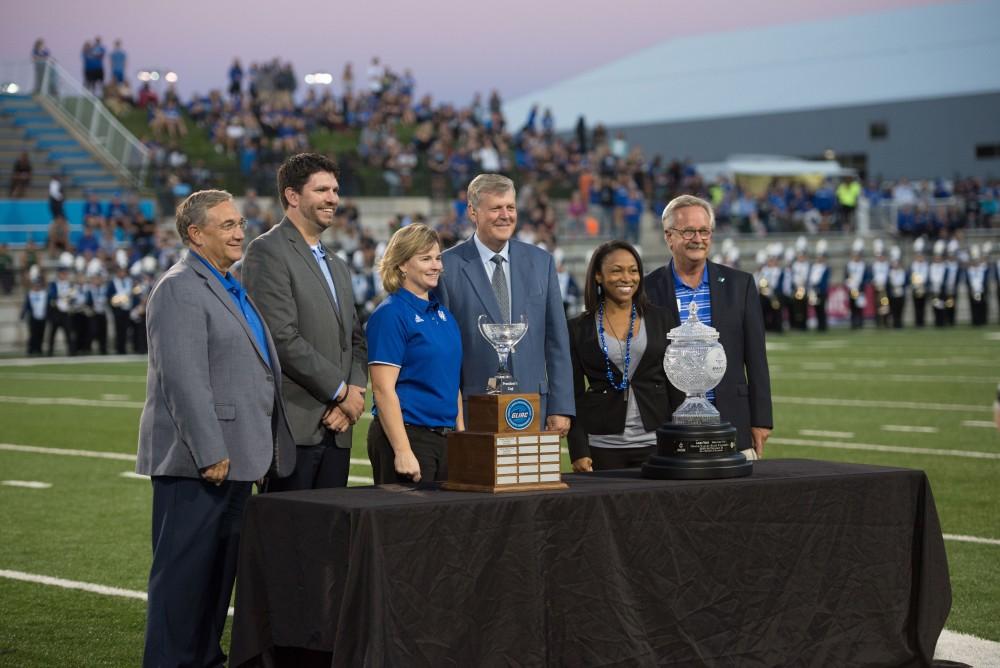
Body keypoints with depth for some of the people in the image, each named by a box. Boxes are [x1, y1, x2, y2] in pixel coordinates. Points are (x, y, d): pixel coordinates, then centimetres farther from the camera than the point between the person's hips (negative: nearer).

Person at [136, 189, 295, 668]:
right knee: (183, 570, -4)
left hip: (234, 456, 9)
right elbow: (183, 380, -20)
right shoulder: (180, 289, -12)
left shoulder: (231, 288, 18)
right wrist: (209, 453, -23)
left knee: (220, 570, 13)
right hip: (197, 462, -9)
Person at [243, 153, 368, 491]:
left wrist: (354, 392, -1)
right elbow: (282, 337, -15)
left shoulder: (338, 266, 22)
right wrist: (341, 391, -10)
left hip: (335, 428, 8)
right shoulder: (268, 251, -6)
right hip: (293, 425, -8)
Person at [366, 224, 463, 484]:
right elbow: (383, 389, -15)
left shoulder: (443, 313, 13)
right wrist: (403, 451, -20)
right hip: (407, 435, -7)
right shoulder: (390, 314, -9)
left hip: (445, 437, 7)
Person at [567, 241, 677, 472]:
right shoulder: (578, 328, 3)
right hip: (603, 447, -1)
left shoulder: (659, 319, 7)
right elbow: (574, 394, 3)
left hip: (656, 443, 1)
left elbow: (675, 384, 8)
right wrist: (578, 452, -5)